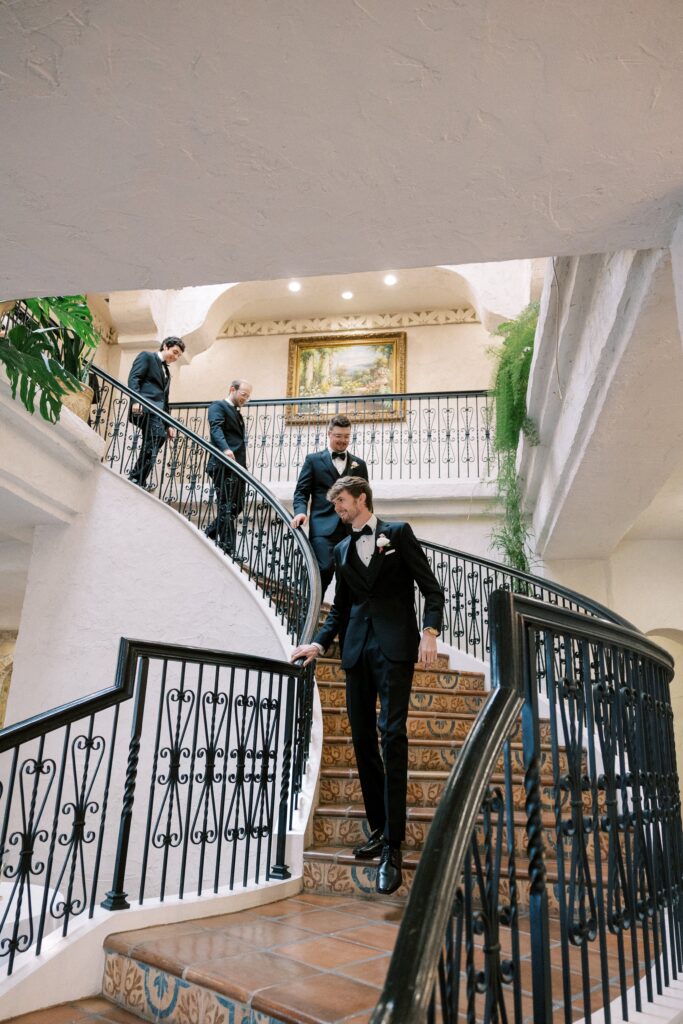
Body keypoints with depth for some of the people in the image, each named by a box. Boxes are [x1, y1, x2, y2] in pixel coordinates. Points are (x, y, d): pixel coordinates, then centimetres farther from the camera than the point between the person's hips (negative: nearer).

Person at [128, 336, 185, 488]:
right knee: (159, 434, -26)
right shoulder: (146, 356, 9)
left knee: (151, 446, -2)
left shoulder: (166, 371, 32)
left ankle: (137, 481, -1)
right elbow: (133, 378, -6)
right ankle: (137, 478, -25)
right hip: (145, 407, -9)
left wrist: (168, 424, 20)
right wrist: (136, 400, -23)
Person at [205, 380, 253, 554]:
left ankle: (210, 533, 24)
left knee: (236, 506, 8)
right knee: (227, 508, -6)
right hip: (224, 465, -8)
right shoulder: (218, 407, -2)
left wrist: (243, 466, 17)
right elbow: (216, 428, -21)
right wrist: (225, 449, -39)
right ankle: (227, 549, -1)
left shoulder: (237, 413, 25)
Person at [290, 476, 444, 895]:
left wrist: (430, 631, -13)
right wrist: (320, 642, 5)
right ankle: (380, 828, 20)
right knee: (363, 739, 6)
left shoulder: (398, 533, 5)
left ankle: (393, 847, -7)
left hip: (394, 645, -5)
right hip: (356, 648, 6)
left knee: (392, 736, -12)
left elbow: (432, 588, 0)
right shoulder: (343, 550, 18)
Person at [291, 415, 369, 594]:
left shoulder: (359, 464, 19)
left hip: (352, 529, 3)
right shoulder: (313, 459, 12)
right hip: (323, 527, -3)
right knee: (324, 569, -19)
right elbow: (301, 491, 6)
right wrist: (300, 511, -14)